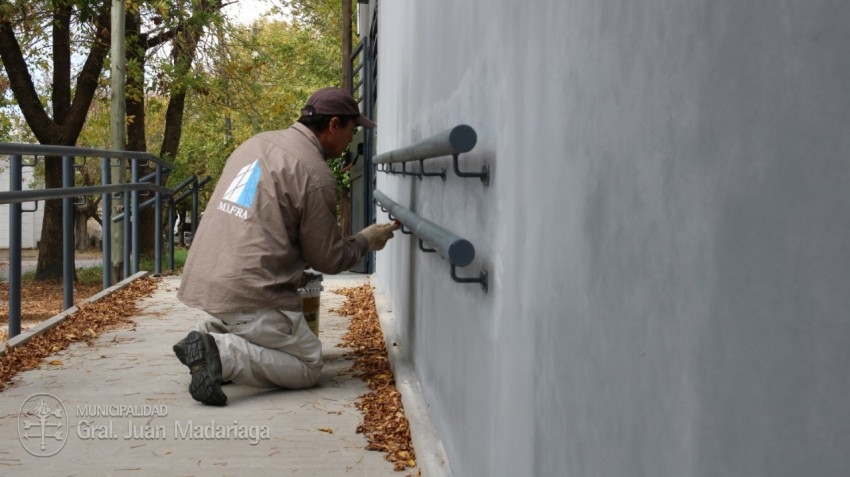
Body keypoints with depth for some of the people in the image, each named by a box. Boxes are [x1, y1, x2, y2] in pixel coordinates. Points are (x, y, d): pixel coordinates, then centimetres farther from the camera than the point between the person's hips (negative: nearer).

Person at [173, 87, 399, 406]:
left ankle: (210, 333, 12)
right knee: (308, 366, 3)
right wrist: (366, 240, 16)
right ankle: (222, 354, -16)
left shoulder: (257, 142, 14)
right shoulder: (315, 175, -10)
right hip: (249, 293, -8)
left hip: (204, 280, 8)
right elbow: (328, 259, -2)